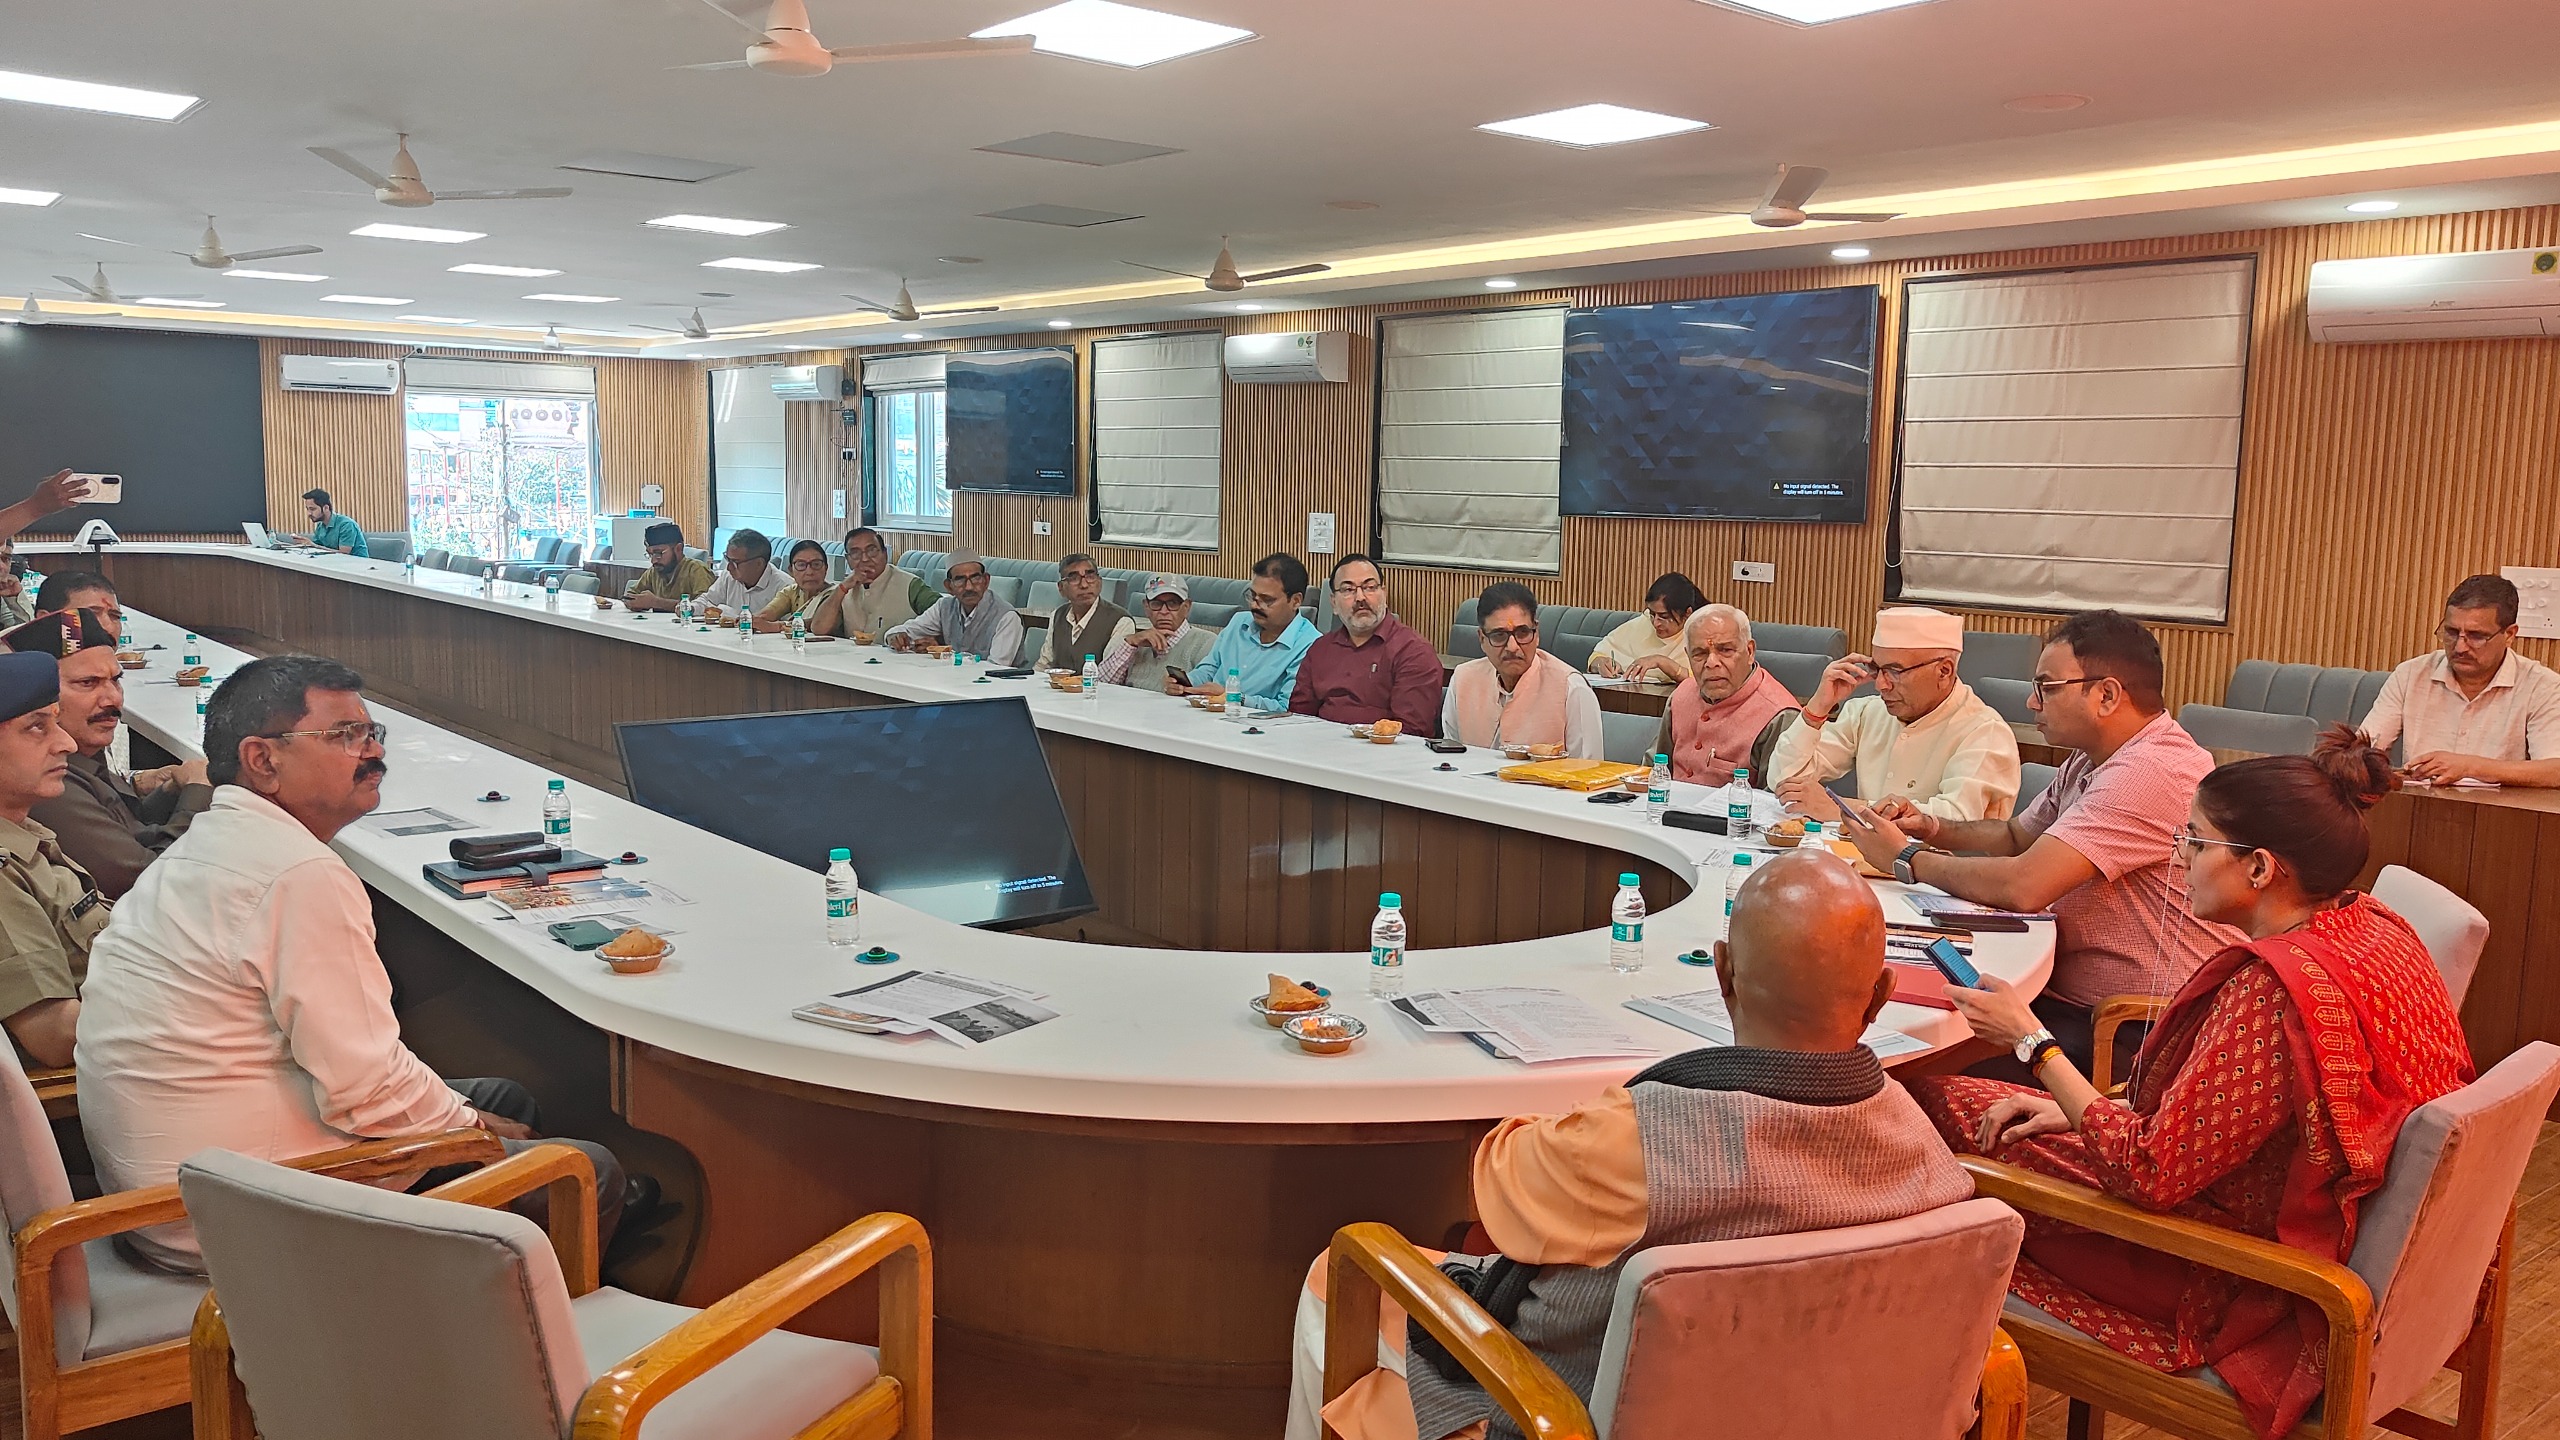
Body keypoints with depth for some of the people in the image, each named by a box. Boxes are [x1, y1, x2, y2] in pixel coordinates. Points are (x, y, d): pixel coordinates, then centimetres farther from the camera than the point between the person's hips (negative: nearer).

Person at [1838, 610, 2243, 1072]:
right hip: (2067, 991, 9)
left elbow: (2023, 886, -27)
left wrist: (1907, 859, -13)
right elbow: (2017, 835, 24)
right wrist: (1933, 829, 4)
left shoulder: (2152, 772, -23)